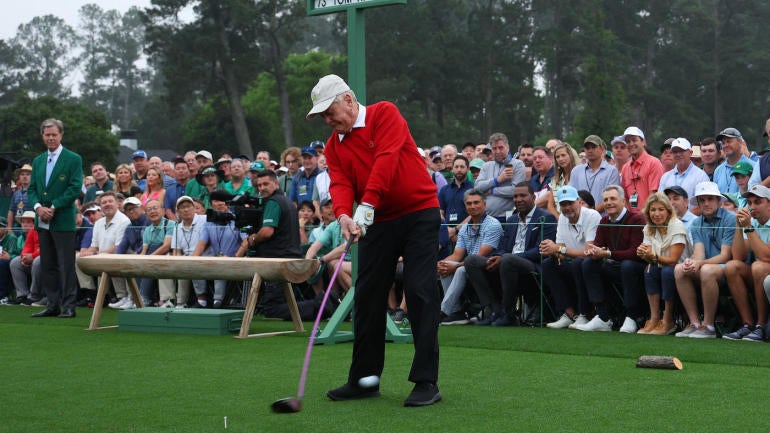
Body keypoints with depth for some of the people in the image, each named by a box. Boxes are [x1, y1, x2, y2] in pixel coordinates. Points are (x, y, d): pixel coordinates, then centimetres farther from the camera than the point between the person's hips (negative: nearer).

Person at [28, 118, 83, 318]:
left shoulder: (73, 159, -3)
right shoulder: (38, 161, 16)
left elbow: (75, 189, -10)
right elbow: (32, 188, 14)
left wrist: (53, 207, -14)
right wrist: (38, 206, -6)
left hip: (63, 221, -6)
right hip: (43, 222, 6)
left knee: (66, 265, -5)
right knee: (47, 266, 9)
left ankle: (68, 306, -1)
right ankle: (53, 304, 15)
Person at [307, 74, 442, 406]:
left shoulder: (385, 114, -7)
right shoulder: (334, 145, 10)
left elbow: (386, 160, -20)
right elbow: (340, 183, -4)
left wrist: (366, 205, -27)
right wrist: (344, 215, -26)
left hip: (419, 213, -6)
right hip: (378, 222, 6)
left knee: (420, 292, -10)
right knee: (367, 297, 5)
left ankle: (426, 382, -8)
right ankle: (364, 379, 15)